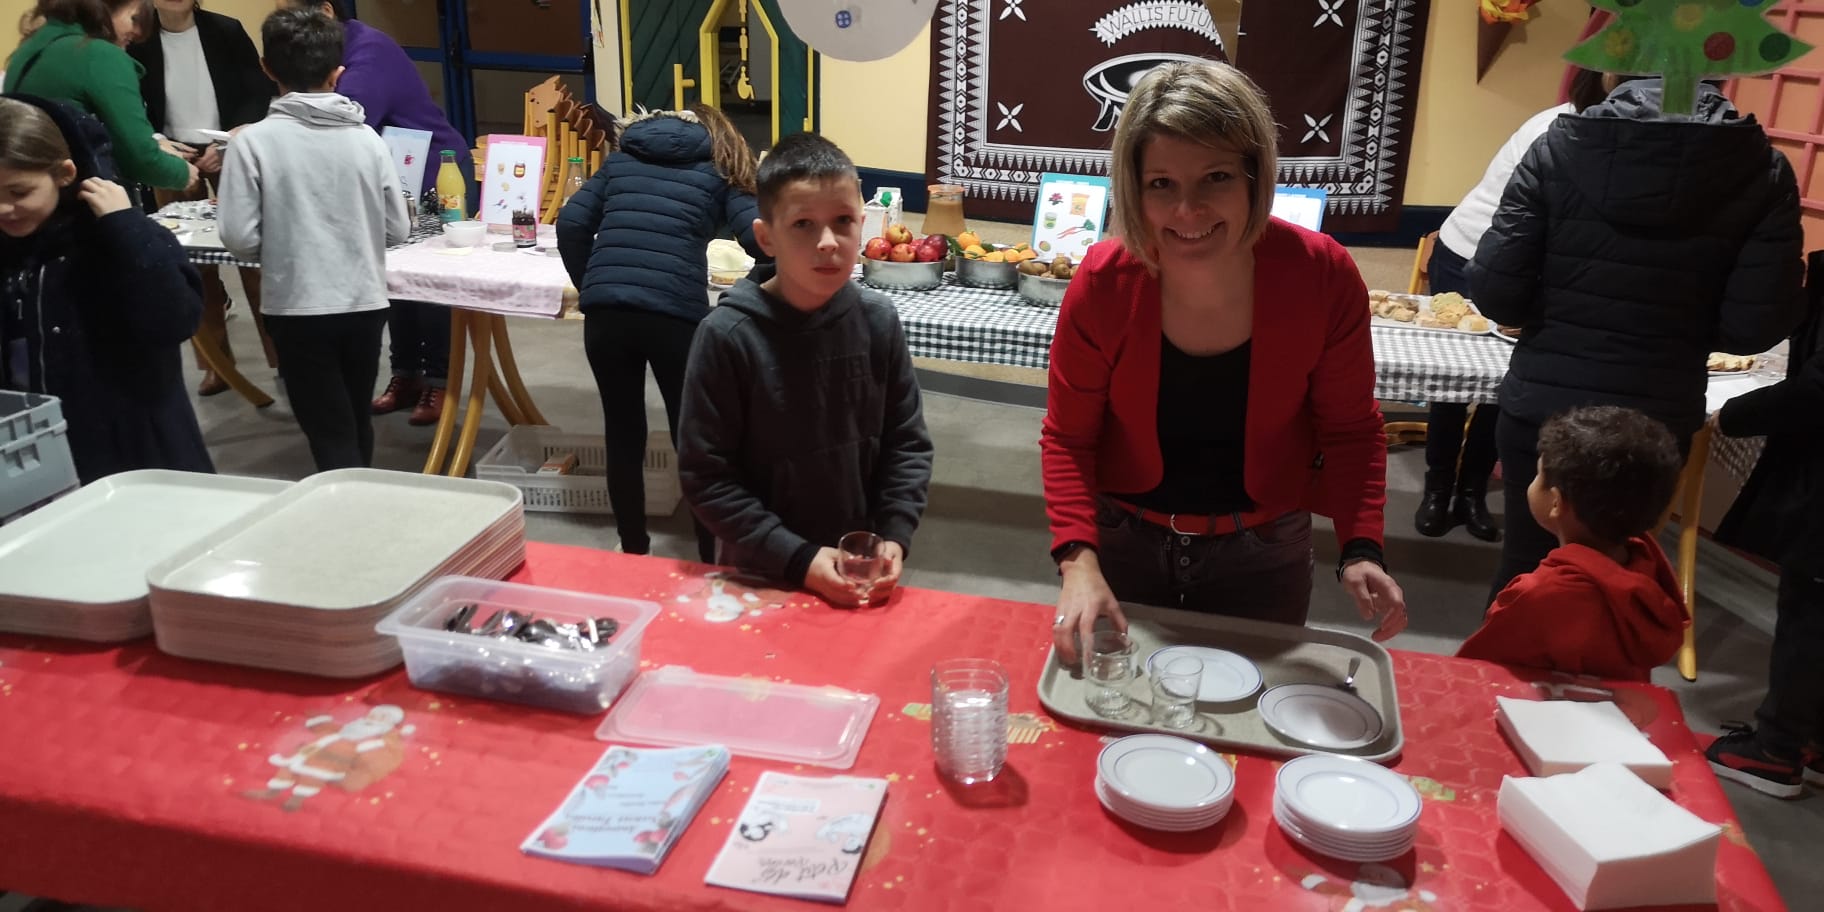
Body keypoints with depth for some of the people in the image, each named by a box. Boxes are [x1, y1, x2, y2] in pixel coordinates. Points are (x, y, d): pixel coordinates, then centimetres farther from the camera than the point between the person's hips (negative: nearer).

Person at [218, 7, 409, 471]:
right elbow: (398, 228, 1)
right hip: (365, 304, 3)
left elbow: (239, 238, -11)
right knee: (356, 424, 20)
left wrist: (280, 247, 10)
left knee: (332, 436, 4)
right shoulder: (367, 138, -3)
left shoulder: (254, 141, -9)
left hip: (299, 308, -3)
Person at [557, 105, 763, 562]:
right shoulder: (717, 170, 16)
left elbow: (571, 224, 11)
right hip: (674, 313, -2)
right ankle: (712, 558, 20)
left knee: (623, 435, 16)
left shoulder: (621, 159, 22)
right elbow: (757, 237, 1)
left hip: (605, 310, 3)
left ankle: (632, 551, 30)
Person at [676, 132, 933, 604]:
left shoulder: (877, 320, -8)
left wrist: (895, 538, -11)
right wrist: (797, 559, -17)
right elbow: (704, 475, -15)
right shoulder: (726, 335, -17)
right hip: (760, 575, -3)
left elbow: (908, 442, 1)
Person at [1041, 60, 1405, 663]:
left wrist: (1360, 549, -17)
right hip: (1123, 540, 0)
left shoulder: (1323, 277, -20)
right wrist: (1079, 560, -22)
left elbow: (1349, 428, -5)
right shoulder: (1103, 282, -20)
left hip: (1262, 552, 0)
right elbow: (1067, 436, -9)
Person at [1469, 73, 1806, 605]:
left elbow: (1495, 294, -12)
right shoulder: (1763, 171, -6)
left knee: (1524, 563, 16)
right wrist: (1679, 329, 12)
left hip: (1540, 411, -1)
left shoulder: (1561, 148, -9)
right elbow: (1757, 325, -9)